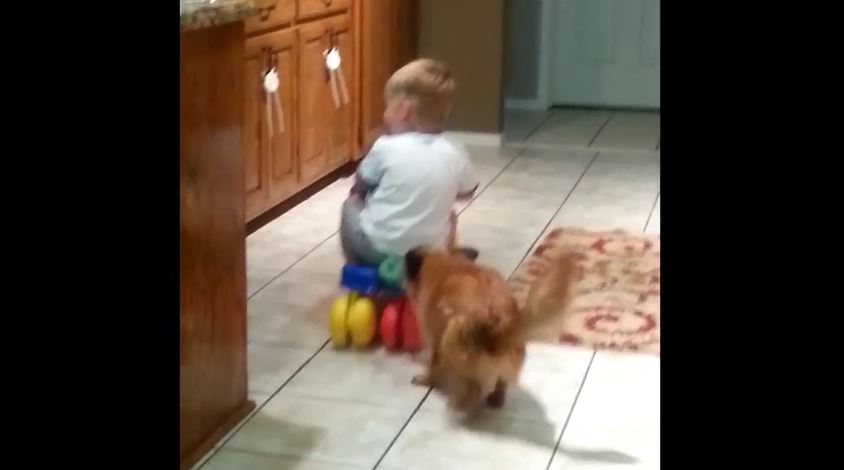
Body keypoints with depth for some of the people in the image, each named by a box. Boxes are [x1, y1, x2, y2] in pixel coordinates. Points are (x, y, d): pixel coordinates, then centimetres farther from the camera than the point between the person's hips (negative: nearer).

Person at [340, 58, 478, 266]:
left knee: (352, 204, 24)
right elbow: (466, 193, 13)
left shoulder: (386, 148, -14)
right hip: (430, 252, 3)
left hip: (377, 247, -3)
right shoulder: (456, 156, -5)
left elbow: (360, 185, 3)